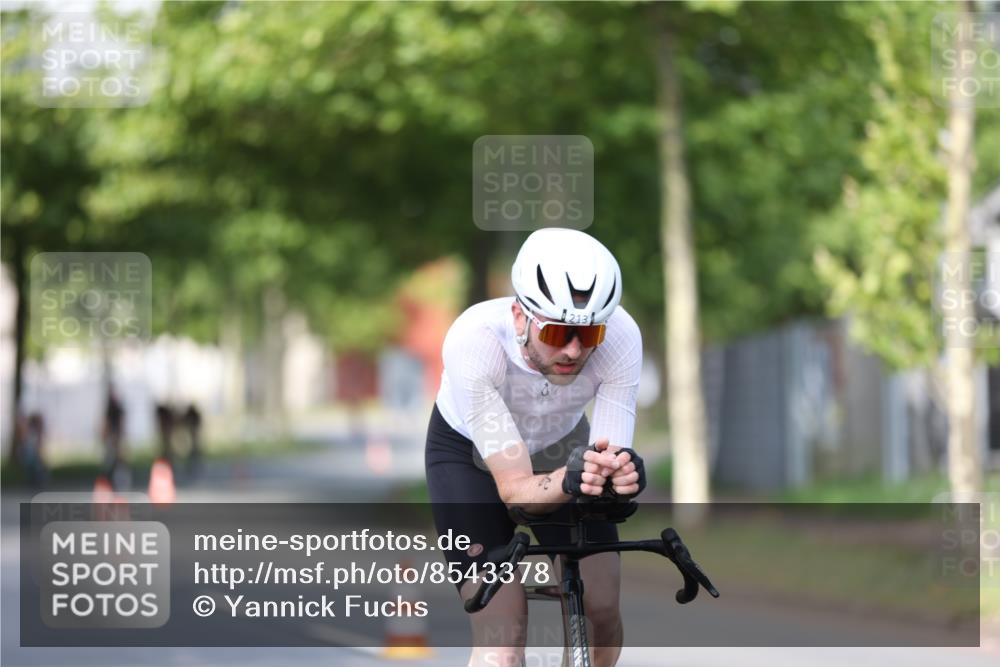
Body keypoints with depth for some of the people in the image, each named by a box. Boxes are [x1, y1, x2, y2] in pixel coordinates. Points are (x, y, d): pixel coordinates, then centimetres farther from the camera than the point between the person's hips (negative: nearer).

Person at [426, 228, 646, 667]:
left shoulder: (621, 336, -33)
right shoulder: (474, 340, -40)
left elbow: (612, 457, -31)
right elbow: (515, 490, -39)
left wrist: (619, 474, -55)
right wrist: (569, 481, -60)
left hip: (561, 444, 3)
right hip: (470, 454, -3)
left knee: (600, 610, -5)